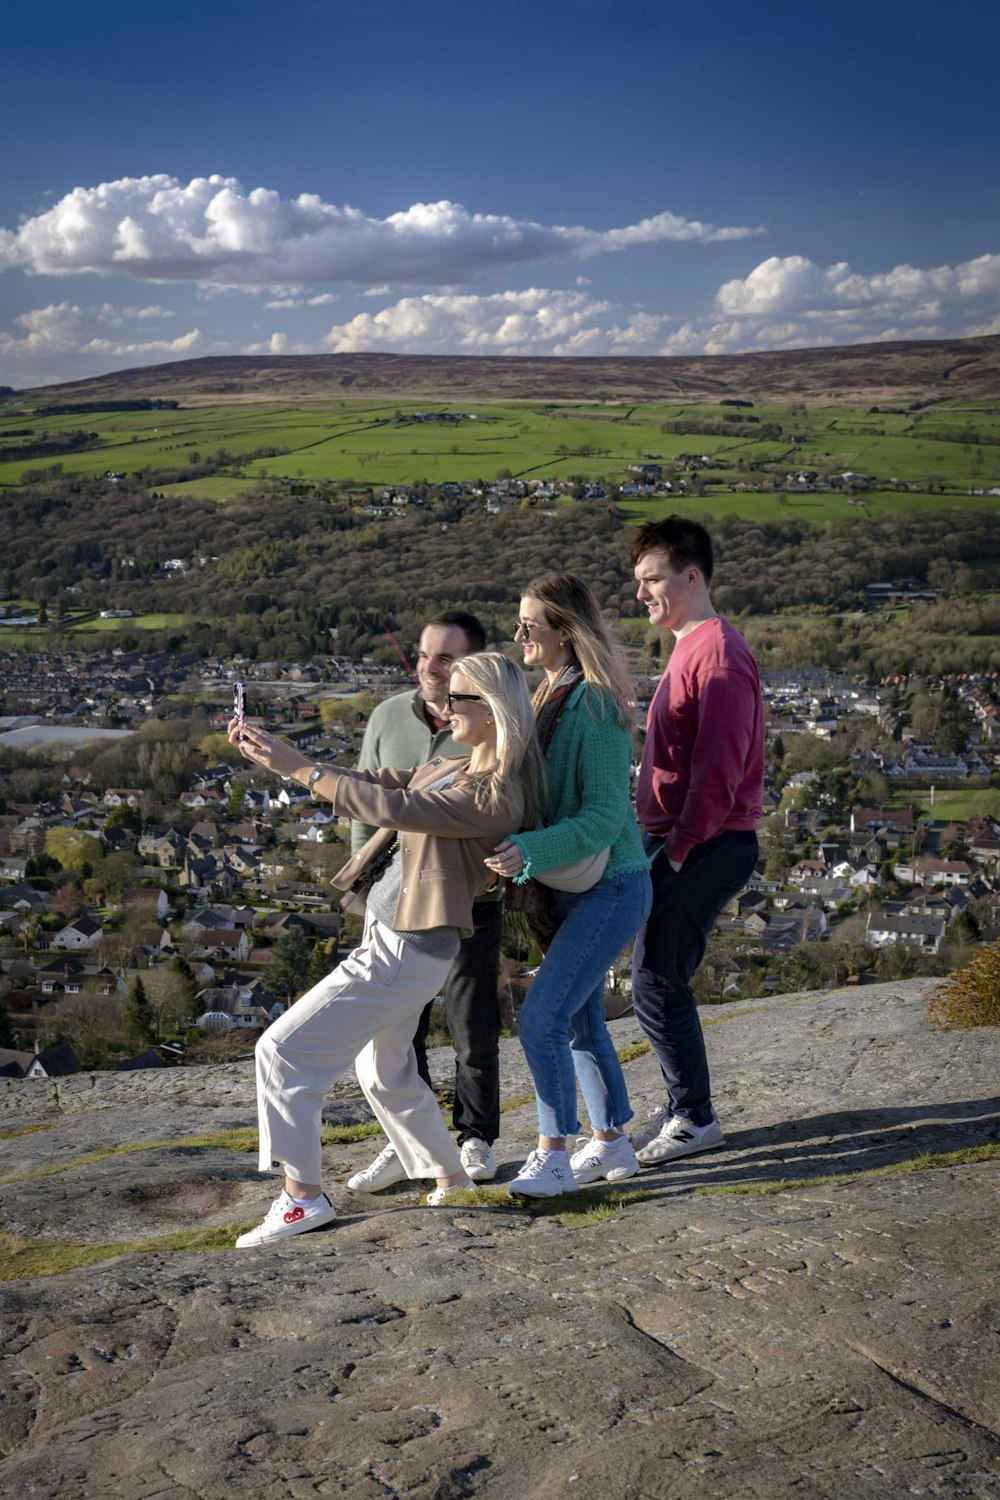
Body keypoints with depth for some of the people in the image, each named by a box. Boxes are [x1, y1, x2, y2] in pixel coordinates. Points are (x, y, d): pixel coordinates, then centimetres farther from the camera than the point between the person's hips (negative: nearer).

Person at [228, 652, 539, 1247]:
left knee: (285, 1048, -10)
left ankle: (303, 1195, -5)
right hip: (387, 935, 10)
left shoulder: (496, 796, -20)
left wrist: (300, 769, -22)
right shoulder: (451, 769, 11)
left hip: (409, 950, -10)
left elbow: (396, 808, -27)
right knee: (385, 1076, 23)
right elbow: (381, 783, 12)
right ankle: (452, 1178, 37)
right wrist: (277, 753, 3)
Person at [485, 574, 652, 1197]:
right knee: (581, 1020, 16)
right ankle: (612, 1144, 29)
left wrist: (531, 850, -33)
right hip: (570, 889, 9)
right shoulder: (551, 696, 8)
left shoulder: (596, 707, -20)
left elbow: (605, 815, -24)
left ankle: (554, 1153, 3)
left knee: (542, 1017, -11)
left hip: (611, 887, -9)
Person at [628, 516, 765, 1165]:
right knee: (660, 979, 13)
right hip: (678, 844, 10)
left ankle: (694, 1118, 6)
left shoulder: (718, 653, -15)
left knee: (658, 983, -6)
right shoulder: (689, 647, 17)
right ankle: (684, 1108, 23)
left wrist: (679, 849, -18)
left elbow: (719, 770, -20)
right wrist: (661, 843, 15)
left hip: (706, 846, -10)